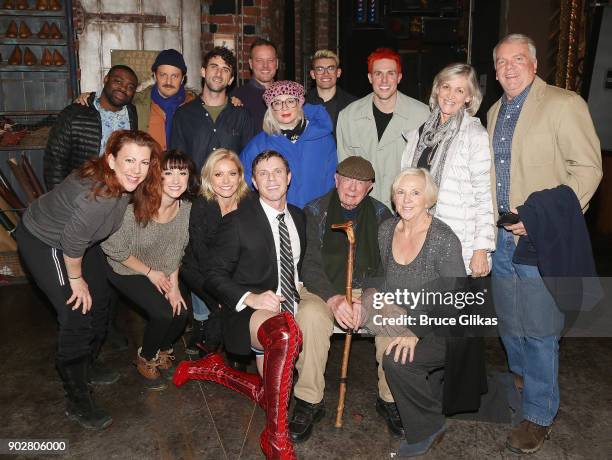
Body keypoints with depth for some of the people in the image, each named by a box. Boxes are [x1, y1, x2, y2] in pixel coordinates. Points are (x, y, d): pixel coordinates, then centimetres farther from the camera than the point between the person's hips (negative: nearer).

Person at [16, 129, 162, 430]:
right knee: (77, 317, -9)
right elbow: (71, 246, -27)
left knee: (99, 302, 15)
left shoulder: (123, 182, -15)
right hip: (43, 243, -8)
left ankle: (85, 369, 40)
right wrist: (76, 279, -11)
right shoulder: (95, 197, -40)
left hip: (79, 238, 9)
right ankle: (77, 403, 9)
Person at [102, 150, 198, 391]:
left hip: (162, 273, 5)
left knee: (181, 312, -10)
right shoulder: (135, 207, -32)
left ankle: (162, 352, 23)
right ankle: (145, 359, 12)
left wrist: (173, 285, -7)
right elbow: (113, 247, -20)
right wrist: (150, 273, -13)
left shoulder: (186, 208, -15)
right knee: (163, 313, -20)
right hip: (126, 270, -5)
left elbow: (176, 250, -1)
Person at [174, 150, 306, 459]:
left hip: (289, 310, 7)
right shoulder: (237, 222, -6)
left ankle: (213, 368, 23)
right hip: (250, 314, -6)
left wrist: (300, 285, 8)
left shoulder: (298, 217, 11)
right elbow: (214, 276, -7)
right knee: (285, 332, -41)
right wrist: (250, 298, -22)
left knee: (269, 397, 0)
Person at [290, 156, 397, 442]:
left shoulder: (380, 214, 9)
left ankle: (389, 399, -5)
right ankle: (309, 402, -18)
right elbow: (310, 264, -5)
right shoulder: (315, 211, 3)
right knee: (310, 316, -34)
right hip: (322, 290, -1)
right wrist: (333, 298, -21)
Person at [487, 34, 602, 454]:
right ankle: (521, 377, 44)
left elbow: (587, 168, -13)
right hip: (501, 234, 7)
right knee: (509, 321, 19)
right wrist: (492, 215, 10)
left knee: (539, 329, 1)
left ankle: (540, 414, 19)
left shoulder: (565, 104, -9)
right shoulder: (495, 111, 13)